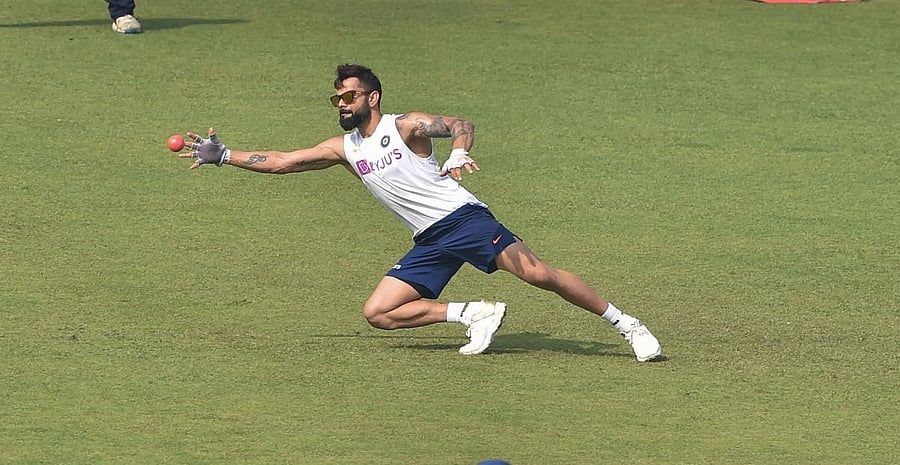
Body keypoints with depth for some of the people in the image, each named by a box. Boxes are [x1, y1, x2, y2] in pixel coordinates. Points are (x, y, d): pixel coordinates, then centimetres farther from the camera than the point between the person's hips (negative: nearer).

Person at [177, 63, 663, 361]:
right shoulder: (345, 149, 12)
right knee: (377, 312, -8)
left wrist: (459, 152, -39)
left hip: (463, 216, -6)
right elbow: (282, 161, 12)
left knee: (537, 273, -19)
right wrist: (223, 156, 6)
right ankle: (473, 314, -7)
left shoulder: (405, 126, -4)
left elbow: (459, 124, -17)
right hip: (428, 243, 6)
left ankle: (626, 323, -11)